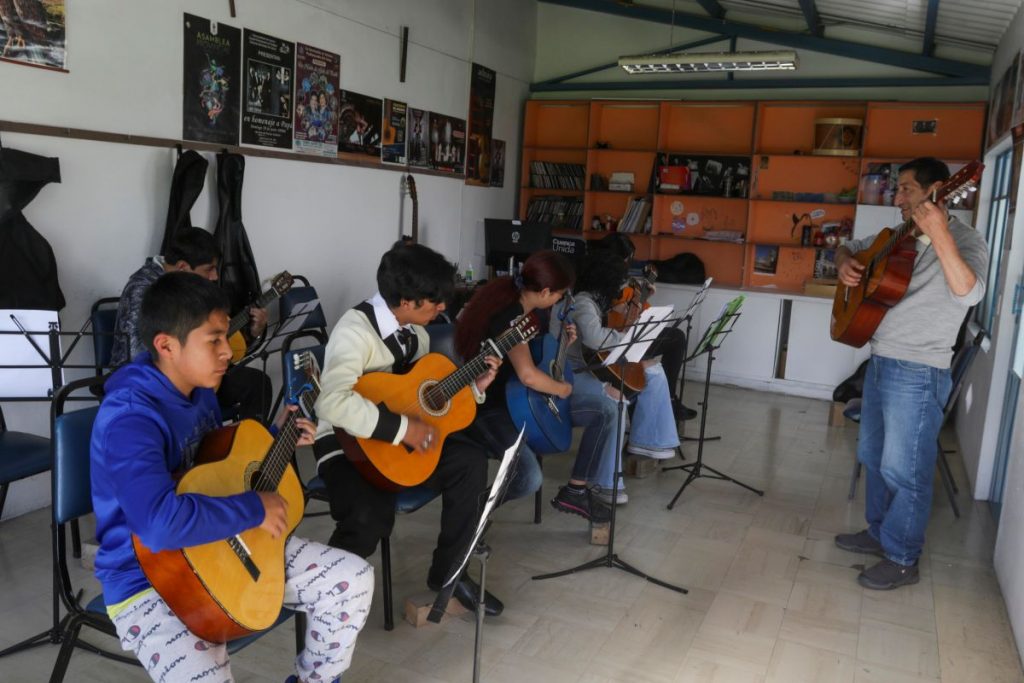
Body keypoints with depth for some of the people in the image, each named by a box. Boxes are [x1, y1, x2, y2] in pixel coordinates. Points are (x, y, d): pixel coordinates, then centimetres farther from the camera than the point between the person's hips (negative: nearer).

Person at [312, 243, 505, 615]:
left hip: (400, 439, 8)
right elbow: (333, 403, -39)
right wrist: (402, 428, -34)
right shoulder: (355, 330, -24)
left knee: (470, 460, -10)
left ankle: (448, 572, 7)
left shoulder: (415, 332, 4)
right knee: (369, 517, -33)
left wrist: (472, 386, 0)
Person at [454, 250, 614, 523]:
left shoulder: (526, 310, 3)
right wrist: (562, 389, -18)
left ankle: (575, 491, 10)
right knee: (530, 478, -32)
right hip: (492, 408, -9)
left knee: (605, 411, -1)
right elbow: (529, 375, -37)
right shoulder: (508, 316, -25)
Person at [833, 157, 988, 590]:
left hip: (917, 374, -8)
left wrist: (940, 237, -41)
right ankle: (879, 532, 35)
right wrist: (844, 263, 1)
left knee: (903, 469, 0)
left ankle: (902, 559, 15)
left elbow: (968, 294, -30)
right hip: (880, 362, 8)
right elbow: (851, 246, 25)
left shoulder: (964, 240, -12)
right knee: (874, 457, 19)